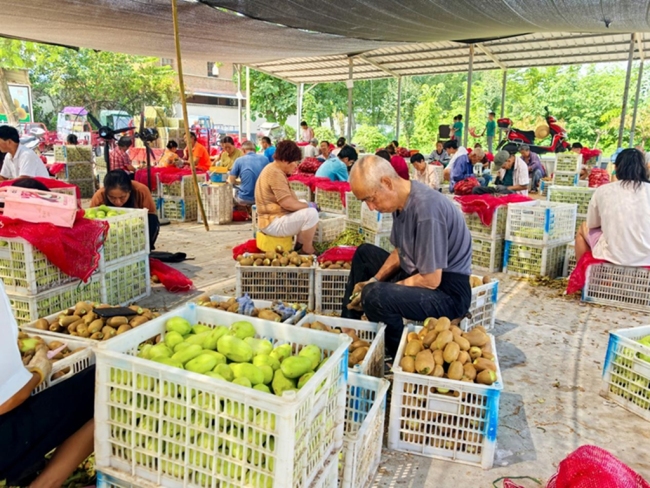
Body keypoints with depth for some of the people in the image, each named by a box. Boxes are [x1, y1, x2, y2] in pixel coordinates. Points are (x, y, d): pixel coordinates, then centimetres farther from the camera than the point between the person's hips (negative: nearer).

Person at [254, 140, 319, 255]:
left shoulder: (274, 170, 13)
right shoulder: (275, 173, -20)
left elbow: (287, 201, 15)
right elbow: (288, 204, -25)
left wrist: (305, 205, 0)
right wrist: (308, 205, -10)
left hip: (275, 217, 11)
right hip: (273, 223, -11)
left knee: (305, 208, 24)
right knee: (311, 213, -21)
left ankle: (299, 244, 21)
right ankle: (307, 250, -3)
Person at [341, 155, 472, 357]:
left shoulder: (425, 208, -28)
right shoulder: (402, 199, -1)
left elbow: (431, 280, -26)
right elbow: (400, 251, 13)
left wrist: (376, 289, -18)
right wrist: (375, 280, -1)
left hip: (447, 292, -10)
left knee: (374, 295, -33)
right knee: (364, 253, 21)